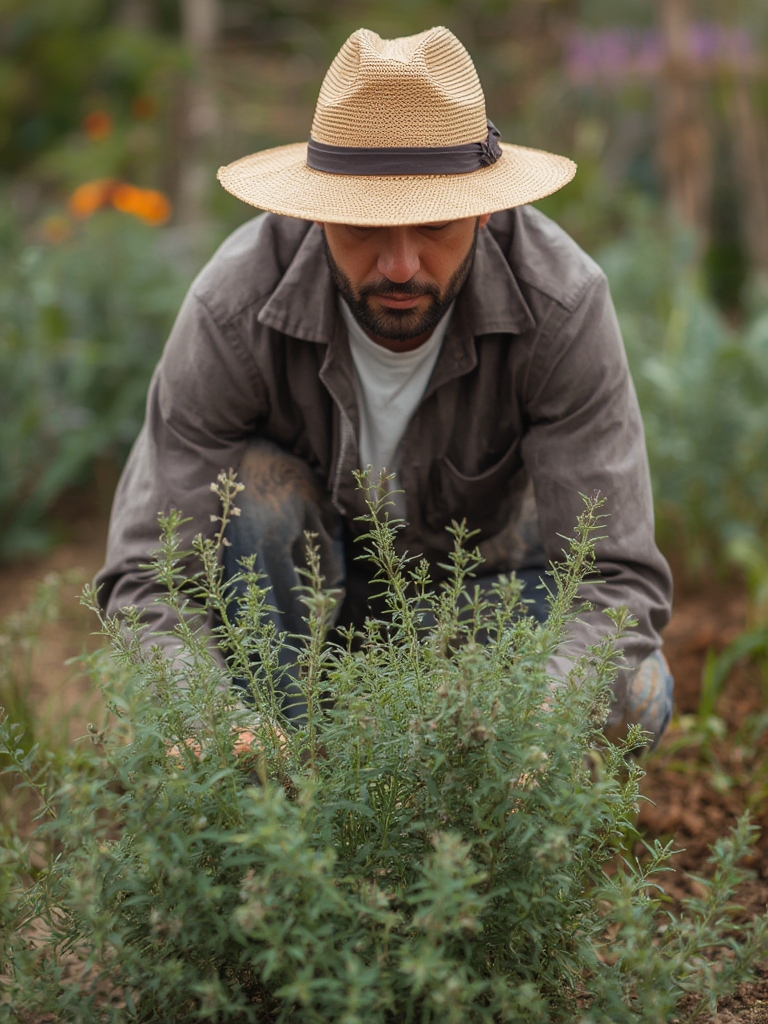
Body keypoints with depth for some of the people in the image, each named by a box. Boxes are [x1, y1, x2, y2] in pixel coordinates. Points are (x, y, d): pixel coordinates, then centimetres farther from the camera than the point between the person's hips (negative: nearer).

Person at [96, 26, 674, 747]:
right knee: (250, 487, -33)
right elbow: (147, 578, -30)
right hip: (301, 583, 0)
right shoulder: (235, 307, -31)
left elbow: (616, 579, -30)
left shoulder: (563, 302, -30)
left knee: (634, 696, -26)